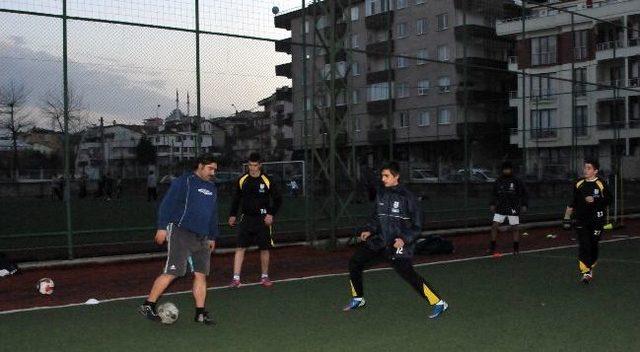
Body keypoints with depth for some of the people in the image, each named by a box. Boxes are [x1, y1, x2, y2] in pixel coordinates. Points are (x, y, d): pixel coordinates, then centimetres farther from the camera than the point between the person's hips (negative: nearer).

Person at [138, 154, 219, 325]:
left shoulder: (212, 188, 19)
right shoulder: (184, 181, -6)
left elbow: (213, 215, 27)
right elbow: (167, 204, -10)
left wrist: (212, 237, 25)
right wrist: (162, 227, -16)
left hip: (201, 238, 7)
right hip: (180, 234, -7)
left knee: (201, 274, 5)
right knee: (171, 272, -11)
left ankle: (200, 313, 12)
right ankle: (148, 306, 1)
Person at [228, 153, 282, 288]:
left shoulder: (267, 181, -7)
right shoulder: (242, 180, 2)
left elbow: (278, 199, 0)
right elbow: (236, 198, 14)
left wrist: (271, 214, -9)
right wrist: (233, 215, 9)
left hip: (263, 219, -2)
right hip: (246, 218, 2)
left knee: (264, 249, 6)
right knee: (240, 247, -4)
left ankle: (264, 277, 21)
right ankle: (236, 278, -2)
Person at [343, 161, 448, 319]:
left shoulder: (407, 197, -10)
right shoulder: (381, 194, 7)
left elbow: (417, 225, -8)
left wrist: (405, 239, -18)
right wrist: (369, 230, 3)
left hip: (399, 243, -7)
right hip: (380, 241, 7)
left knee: (408, 274, -17)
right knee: (354, 263, 6)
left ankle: (438, 303, -5)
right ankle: (358, 299, 26)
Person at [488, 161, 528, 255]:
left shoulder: (517, 181, -1)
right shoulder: (498, 181, 7)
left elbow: (524, 194, 4)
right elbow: (494, 194, 17)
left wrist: (524, 205, -5)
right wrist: (492, 204, 6)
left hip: (513, 208, -2)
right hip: (500, 208, 2)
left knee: (515, 228, 4)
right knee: (494, 226, -6)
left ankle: (516, 248, 17)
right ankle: (492, 247, 3)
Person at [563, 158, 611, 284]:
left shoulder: (601, 184, -4)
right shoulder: (579, 184, 7)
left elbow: (608, 200, -5)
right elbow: (572, 202, 14)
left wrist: (594, 200, -19)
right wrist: (567, 217, 12)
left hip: (596, 220, -2)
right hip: (581, 220, 2)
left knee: (593, 245, 7)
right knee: (583, 245, -9)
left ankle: (590, 268, 28)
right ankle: (586, 272, -9)